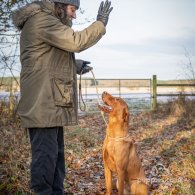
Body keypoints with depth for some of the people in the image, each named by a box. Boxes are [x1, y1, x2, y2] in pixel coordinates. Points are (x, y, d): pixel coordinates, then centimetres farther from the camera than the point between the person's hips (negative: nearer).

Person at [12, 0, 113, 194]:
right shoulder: (41, 19, -11)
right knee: (45, 154, -7)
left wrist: (75, 66, 16)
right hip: (43, 103, -11)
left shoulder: (47, 21, 21)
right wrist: (101, 23, -9)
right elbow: (75, 41, -21)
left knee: (55, 153, 16)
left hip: (52, 103, 11)